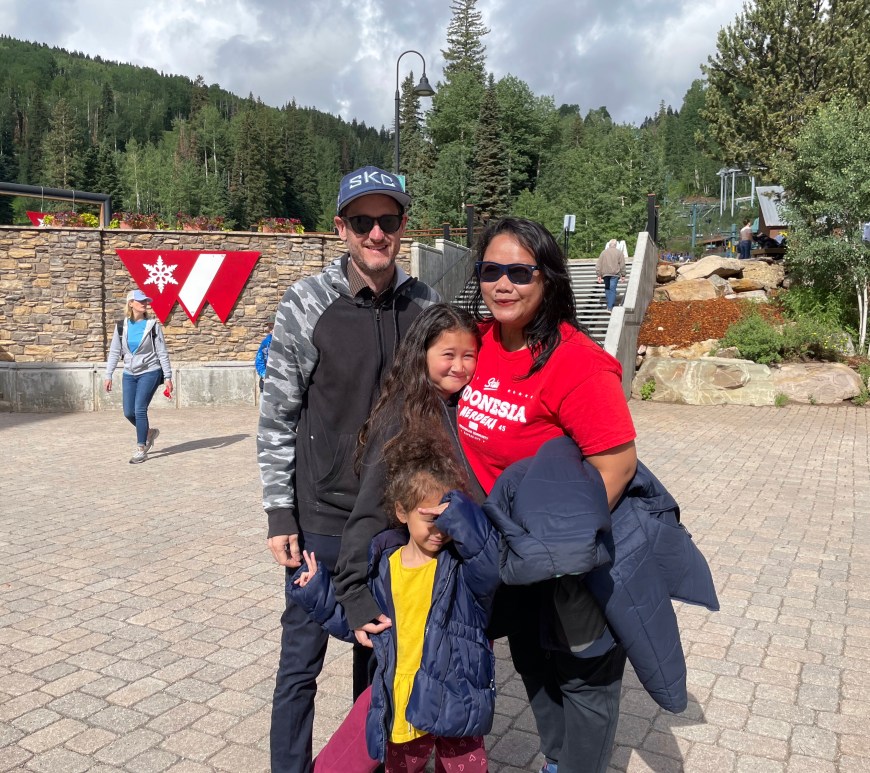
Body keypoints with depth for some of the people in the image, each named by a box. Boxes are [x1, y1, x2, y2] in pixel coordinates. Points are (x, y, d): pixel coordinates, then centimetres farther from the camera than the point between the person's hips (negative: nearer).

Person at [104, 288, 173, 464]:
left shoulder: (153, 325, -6)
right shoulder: (121, 326, 2)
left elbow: (162, 353, -4)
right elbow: (114, 352, 7)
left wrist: (168, 377, -8)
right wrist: (108, 375, 3)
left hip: (150, 372, -4)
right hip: (129, 374, 4)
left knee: (140, 410, -10)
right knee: (128, 413, 3)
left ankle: (141, 449, 2)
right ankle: (149, 432, 31)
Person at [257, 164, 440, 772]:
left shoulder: (424, 306, 0)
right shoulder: (307, 304, -9)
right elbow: (277, 416, -6)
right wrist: (280, 512, -8)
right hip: (322, 519, -3)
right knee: (302, 660, 8)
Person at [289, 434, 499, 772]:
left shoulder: (463, 565, -13)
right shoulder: (383, 563, -1)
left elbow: (491, 563, -37)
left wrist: (461, 517, -41)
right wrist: (318, 593, 8)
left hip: (453, 706, -4)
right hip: (398, 704, 4)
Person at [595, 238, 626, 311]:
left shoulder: (603, 252, 9)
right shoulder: (619, 252, 3)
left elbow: (598, 264, 6)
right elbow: (622, 265, 0)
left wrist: (598, 275, 7)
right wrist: (622, 275, 6)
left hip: (605, 273, 2)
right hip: (615, 274, -2)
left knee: (607, 289, 16)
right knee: (612, 290, -3)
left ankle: (610, 305, 16)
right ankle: (610, 307, -8)